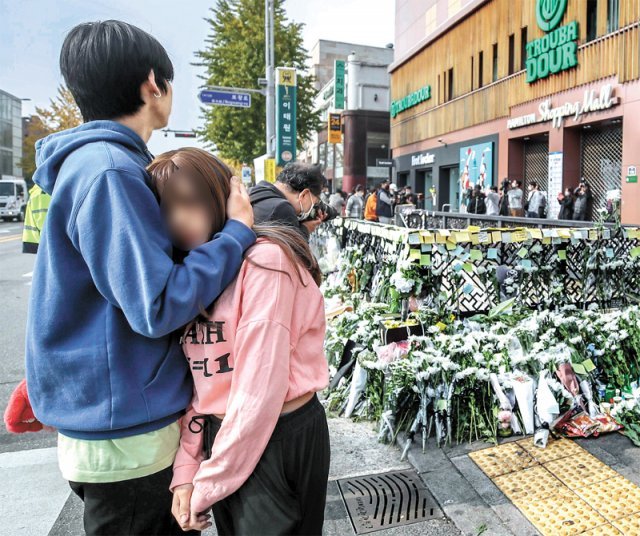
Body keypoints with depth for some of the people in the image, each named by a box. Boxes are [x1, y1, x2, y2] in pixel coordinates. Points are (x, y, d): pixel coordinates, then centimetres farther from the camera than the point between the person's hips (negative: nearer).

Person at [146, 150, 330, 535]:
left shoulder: (265, 260, -19)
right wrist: (186, 468, -2)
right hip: (223, 433, 7)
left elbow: (259, 393, -21)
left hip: (279, 439, -7)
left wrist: (207, 484, -11)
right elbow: (194, 380, 4)